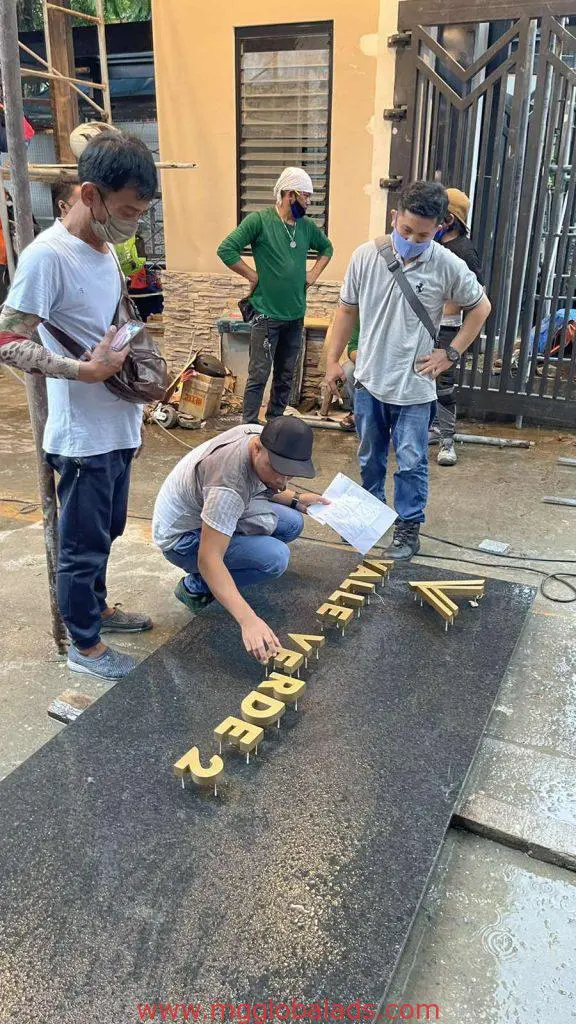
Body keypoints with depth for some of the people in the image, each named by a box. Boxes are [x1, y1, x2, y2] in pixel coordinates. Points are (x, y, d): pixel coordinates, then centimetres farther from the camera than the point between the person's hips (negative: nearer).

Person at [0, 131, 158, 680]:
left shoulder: (105, 248, 9)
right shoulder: (47, 255, -19)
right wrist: (88, 371, -23)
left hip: (119, 426, 8)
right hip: (83, 435, -8)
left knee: (106, 532, 23)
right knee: (83, 544, 7)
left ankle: (96, 607, 44)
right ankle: (84, 645, 25)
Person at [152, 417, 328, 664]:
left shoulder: (262, 435, -13)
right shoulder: (229, 484, -38)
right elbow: (208, 559, -40)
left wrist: (295, 499, 0)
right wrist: (248, 620, -47)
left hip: (216, 513, 8)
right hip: (182, 537, -8)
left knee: (291, 523, -3)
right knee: (275, 557, -25)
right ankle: (195, 587, -5)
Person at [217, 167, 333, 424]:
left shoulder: (307, 225, 8)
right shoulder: (259, 220, -10)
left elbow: (326, 248, 26)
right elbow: (226, 249, -14)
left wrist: (314, 273, 12)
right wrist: (253, 276, -12)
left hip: (296, 315, 6)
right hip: (266, 314, -6)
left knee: (286, 376, 13)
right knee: (259, 376, -4)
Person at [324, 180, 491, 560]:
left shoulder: (448, 266, -10)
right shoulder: (366, 256, -6)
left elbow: (480, 307, 5)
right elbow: (347, 310, 5)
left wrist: (451, 353, -2)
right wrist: (333, 359, 5)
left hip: (414, 386, -2)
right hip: (369, 381, 2)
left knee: (411, 463, 4)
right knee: (370, 458, 18)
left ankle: (409, 528, 20)